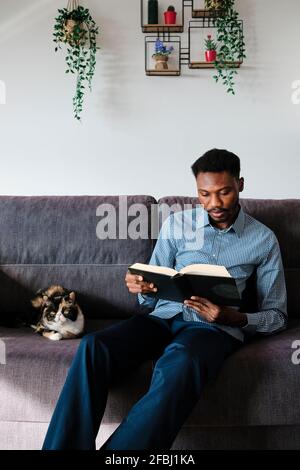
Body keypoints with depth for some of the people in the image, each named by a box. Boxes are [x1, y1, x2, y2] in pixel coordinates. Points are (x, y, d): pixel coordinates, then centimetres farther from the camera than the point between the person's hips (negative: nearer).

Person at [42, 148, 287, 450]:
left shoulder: (264, 240, 7)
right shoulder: (175, 224, 12)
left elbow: (276, 316, 9)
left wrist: (234, 318, -12)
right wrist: (142, 288, -12)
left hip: (216, 326, -2)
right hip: (164, 316, 3)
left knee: (179, 363, -39)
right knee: (93, 346, -29)